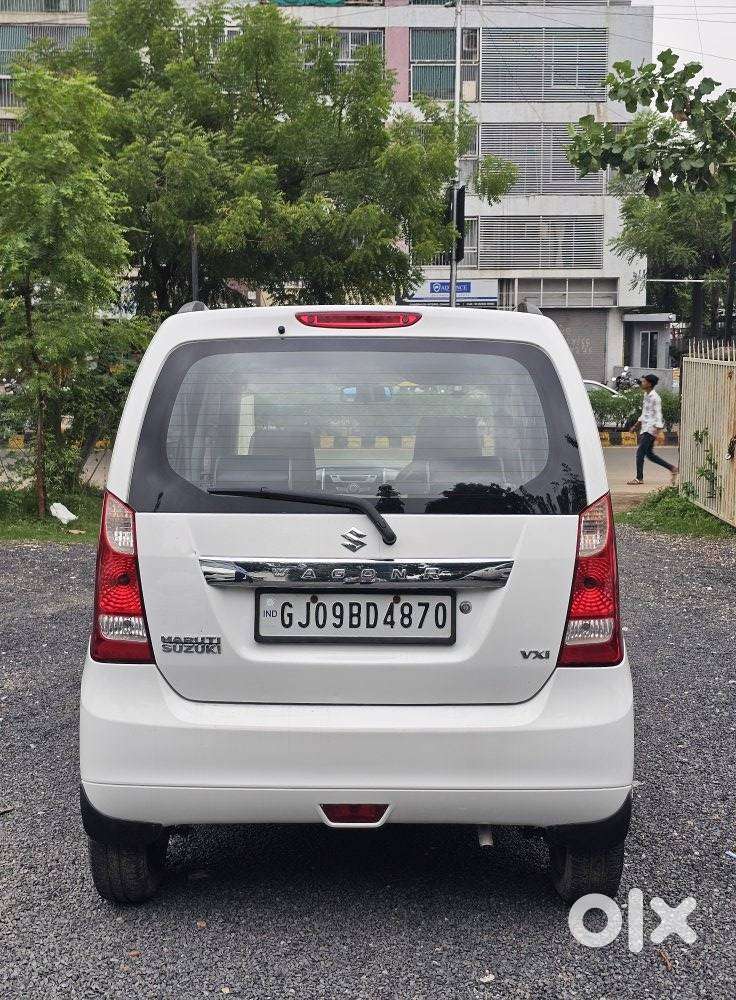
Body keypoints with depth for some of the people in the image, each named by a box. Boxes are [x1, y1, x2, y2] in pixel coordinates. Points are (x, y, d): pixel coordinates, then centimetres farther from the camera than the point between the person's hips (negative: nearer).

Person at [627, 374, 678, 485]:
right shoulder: (646, 395, 14)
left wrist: (657, 430, -24)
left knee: (640, 452, -9)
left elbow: (658, 414, -18)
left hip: (651, 429, -10)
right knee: (649, 454, 11)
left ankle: (639, 478, -2)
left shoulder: (655, 397, -15)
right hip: (645, 428, 10)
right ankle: (672, 468, 18)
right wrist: (637, 425, 27)